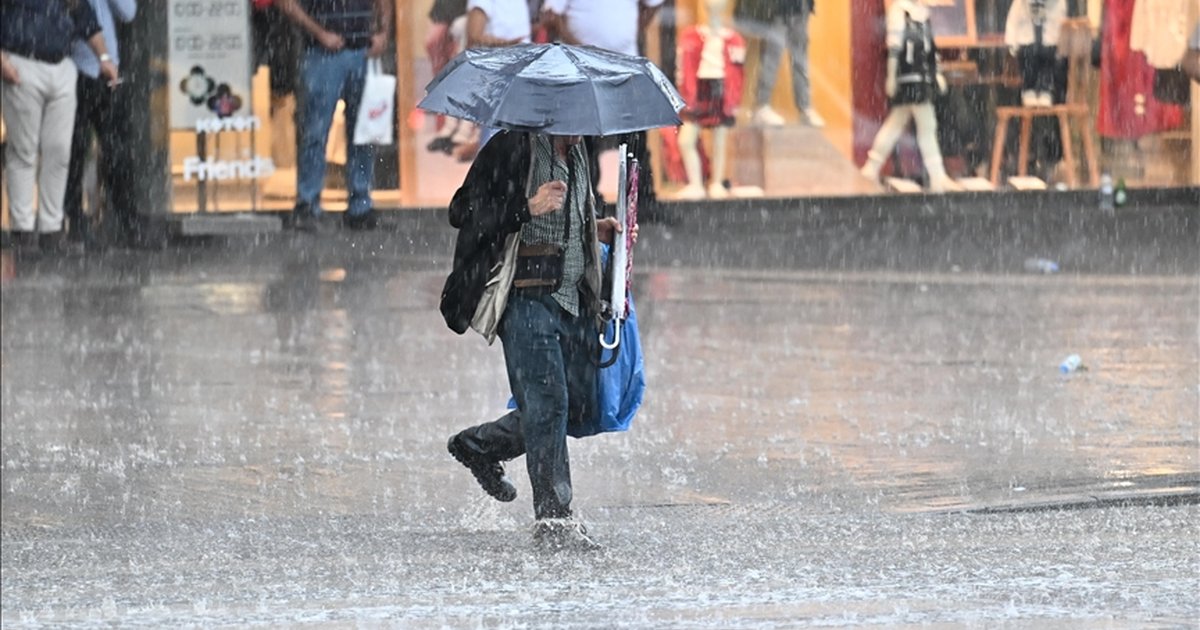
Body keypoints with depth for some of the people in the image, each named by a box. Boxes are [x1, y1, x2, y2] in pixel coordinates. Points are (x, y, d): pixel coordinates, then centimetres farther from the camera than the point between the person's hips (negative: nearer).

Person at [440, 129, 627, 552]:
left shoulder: (575, 156, 18)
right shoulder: (512, 149, -8)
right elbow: (464, 213, -12)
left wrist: (596, 231, 14)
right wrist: (528, 207, -23)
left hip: (574, 300, 8)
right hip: (527, 299, -8)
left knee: (580, 407, 7)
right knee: (547, 402, -13)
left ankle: (478, 445, 28)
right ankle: (552, 519, -11)